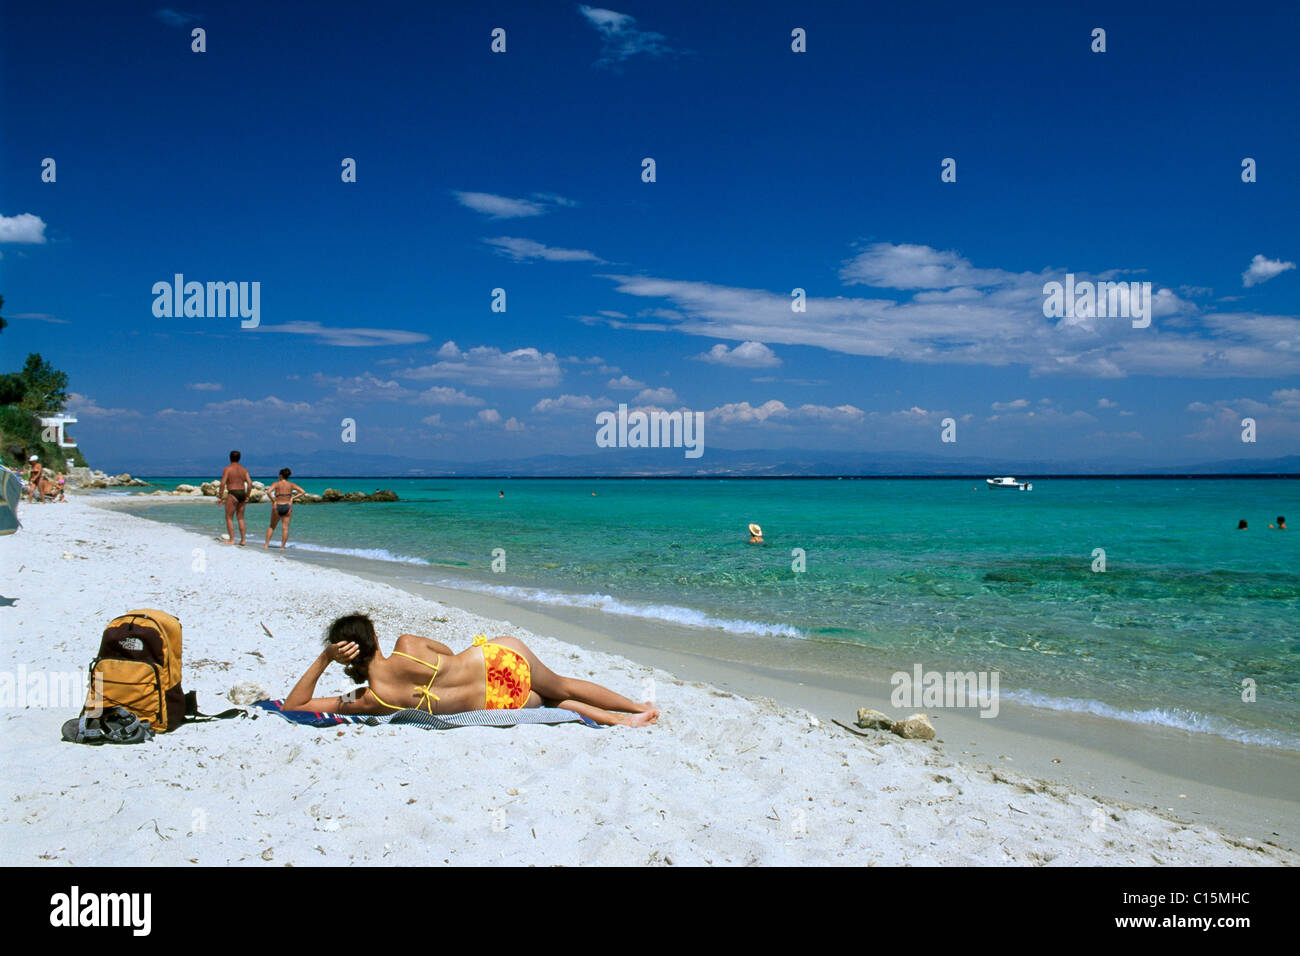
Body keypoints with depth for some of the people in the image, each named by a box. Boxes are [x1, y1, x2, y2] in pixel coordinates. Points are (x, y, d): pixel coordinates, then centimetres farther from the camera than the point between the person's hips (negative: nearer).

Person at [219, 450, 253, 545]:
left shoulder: (228, 468, -6)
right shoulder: (244, 469, 11)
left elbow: (223, 483, -13)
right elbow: (250, 483, 4)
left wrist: (220, 497, -8)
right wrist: (247, 496, 11)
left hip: (232, 494, -6)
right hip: (242, 494, 6)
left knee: (229, 518, 2)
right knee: (240, 518, 12)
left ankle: (231, 540, -4)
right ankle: (243, 540, 11)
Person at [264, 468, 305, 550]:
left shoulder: (276, 484, 0)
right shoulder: (291, 484, 6)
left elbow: (268, 492, -17)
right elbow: (303, 492, 1)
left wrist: (273, 501, -9)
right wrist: (293, 498, 1)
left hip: (277, 506, -1)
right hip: (287, 506, 1)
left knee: (272, 527, 16)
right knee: (285, 527, 0)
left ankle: (266, 544, 10)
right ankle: (282, 547, -9)